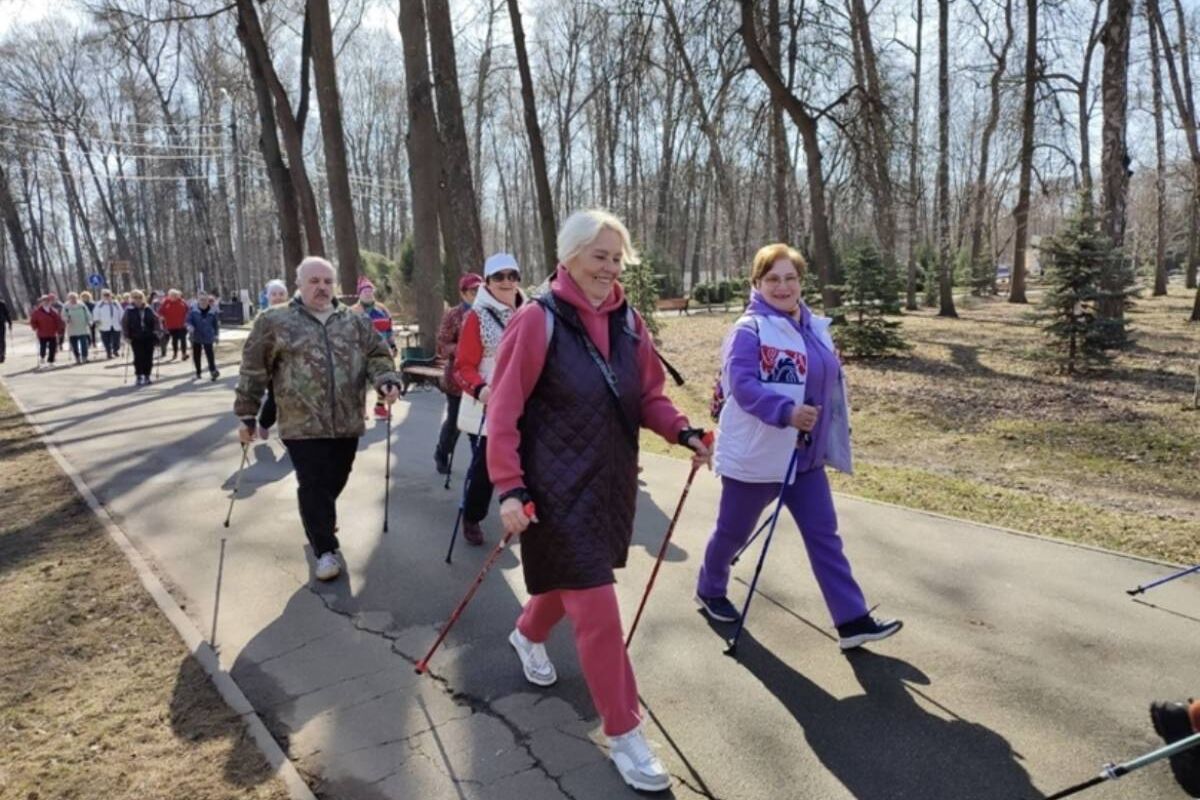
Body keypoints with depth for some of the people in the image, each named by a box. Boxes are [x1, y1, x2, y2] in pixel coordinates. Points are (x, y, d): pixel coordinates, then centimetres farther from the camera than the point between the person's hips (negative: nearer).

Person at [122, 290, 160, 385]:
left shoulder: (149, 310, 3)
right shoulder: (129, 311, -3)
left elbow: (156, 321, 9)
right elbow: (124, 323, -1)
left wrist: (158, 332, 0)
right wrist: (127, 335, -6)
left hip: (149, 338, 2)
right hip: (136, 339, -2)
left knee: (148, 358, 5)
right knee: (139, 357, -7)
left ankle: (147, 376, 16)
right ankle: (139, 377, 1)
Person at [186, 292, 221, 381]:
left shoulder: (212, 311, -2)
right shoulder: (193, 309, -4)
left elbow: (216, 324, 7)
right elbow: (188, 320, -4)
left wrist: (216, 335, 7)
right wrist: (190, 327, -24)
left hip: (208, 337, -1)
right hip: (196, 337, 1)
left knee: (209, 354, -11)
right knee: (196, 355, 10)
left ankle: (213, 370, 6)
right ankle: (198, 373, 24)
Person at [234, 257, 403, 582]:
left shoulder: (356, 322, 9)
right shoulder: (274, 322, 0)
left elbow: (377, 355, 9)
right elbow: (253, 370, 3)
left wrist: (387, 380, -12)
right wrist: (247, 414, 3)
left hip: (346, 422, 4)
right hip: (302, 424, -3)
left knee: (334, 482, 17)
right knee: (314, 486, -3)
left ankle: (320, 524, 45)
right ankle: (326, 549, 11)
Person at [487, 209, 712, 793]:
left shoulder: (628, 321, 3)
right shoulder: (538, 321, -15)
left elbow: (647, 395, 9)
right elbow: (504, 410, -14)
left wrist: (682, 431, -9)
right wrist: (510, 487, -19)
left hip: (612, 480, 7)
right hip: (559, 486, -6)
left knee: (573, 580, 25)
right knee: (597, 608, -3)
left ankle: (527, 636, 57)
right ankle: (624, 736, 13)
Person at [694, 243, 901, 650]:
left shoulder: (815, 327, 8)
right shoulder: (749, 329, -15)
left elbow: (830, 383, 18)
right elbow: (741, 383, -27)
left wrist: (833, 439, 18)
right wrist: (786, 411, -37)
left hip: (805, 455, 7)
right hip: (755, 454, -6)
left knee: (824, 535, 7)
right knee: (732, 532, 12)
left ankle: (853, 620, 13)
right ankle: (710, 591, 37)